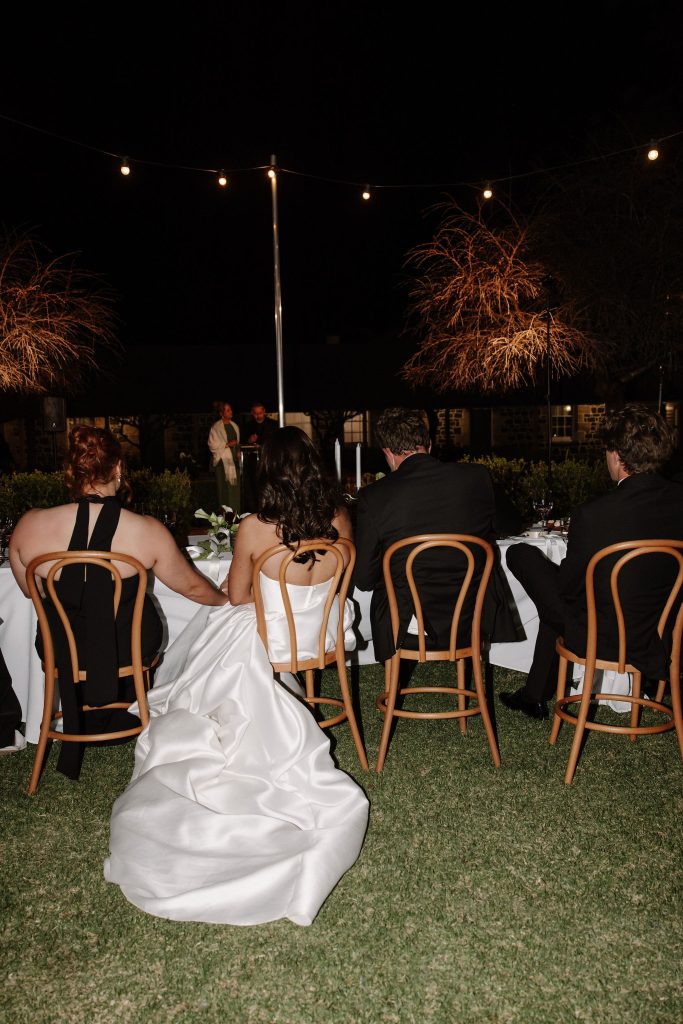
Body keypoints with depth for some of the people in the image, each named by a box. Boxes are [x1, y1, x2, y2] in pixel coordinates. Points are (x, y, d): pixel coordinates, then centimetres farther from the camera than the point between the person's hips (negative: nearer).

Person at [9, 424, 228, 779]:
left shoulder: (28, 526, -18)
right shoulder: (147, 530, -21)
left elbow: (30, 590, 2)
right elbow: (192, 586, -5)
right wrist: (226, 598, 17)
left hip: (60, 654, 1)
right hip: (130, 651, -1)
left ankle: (77, 736, 44)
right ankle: (105, 722, 45)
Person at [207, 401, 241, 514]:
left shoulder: (234, 426, 14)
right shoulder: (216, 427, -7)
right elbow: (212, 445, -11)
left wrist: (238, 452, 6)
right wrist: (227, 444, -14)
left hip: (234, 459, 6)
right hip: (223, 460, -6)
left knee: (235, 485, 6)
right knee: (224, 487, -7)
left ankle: (235, 512, 12)